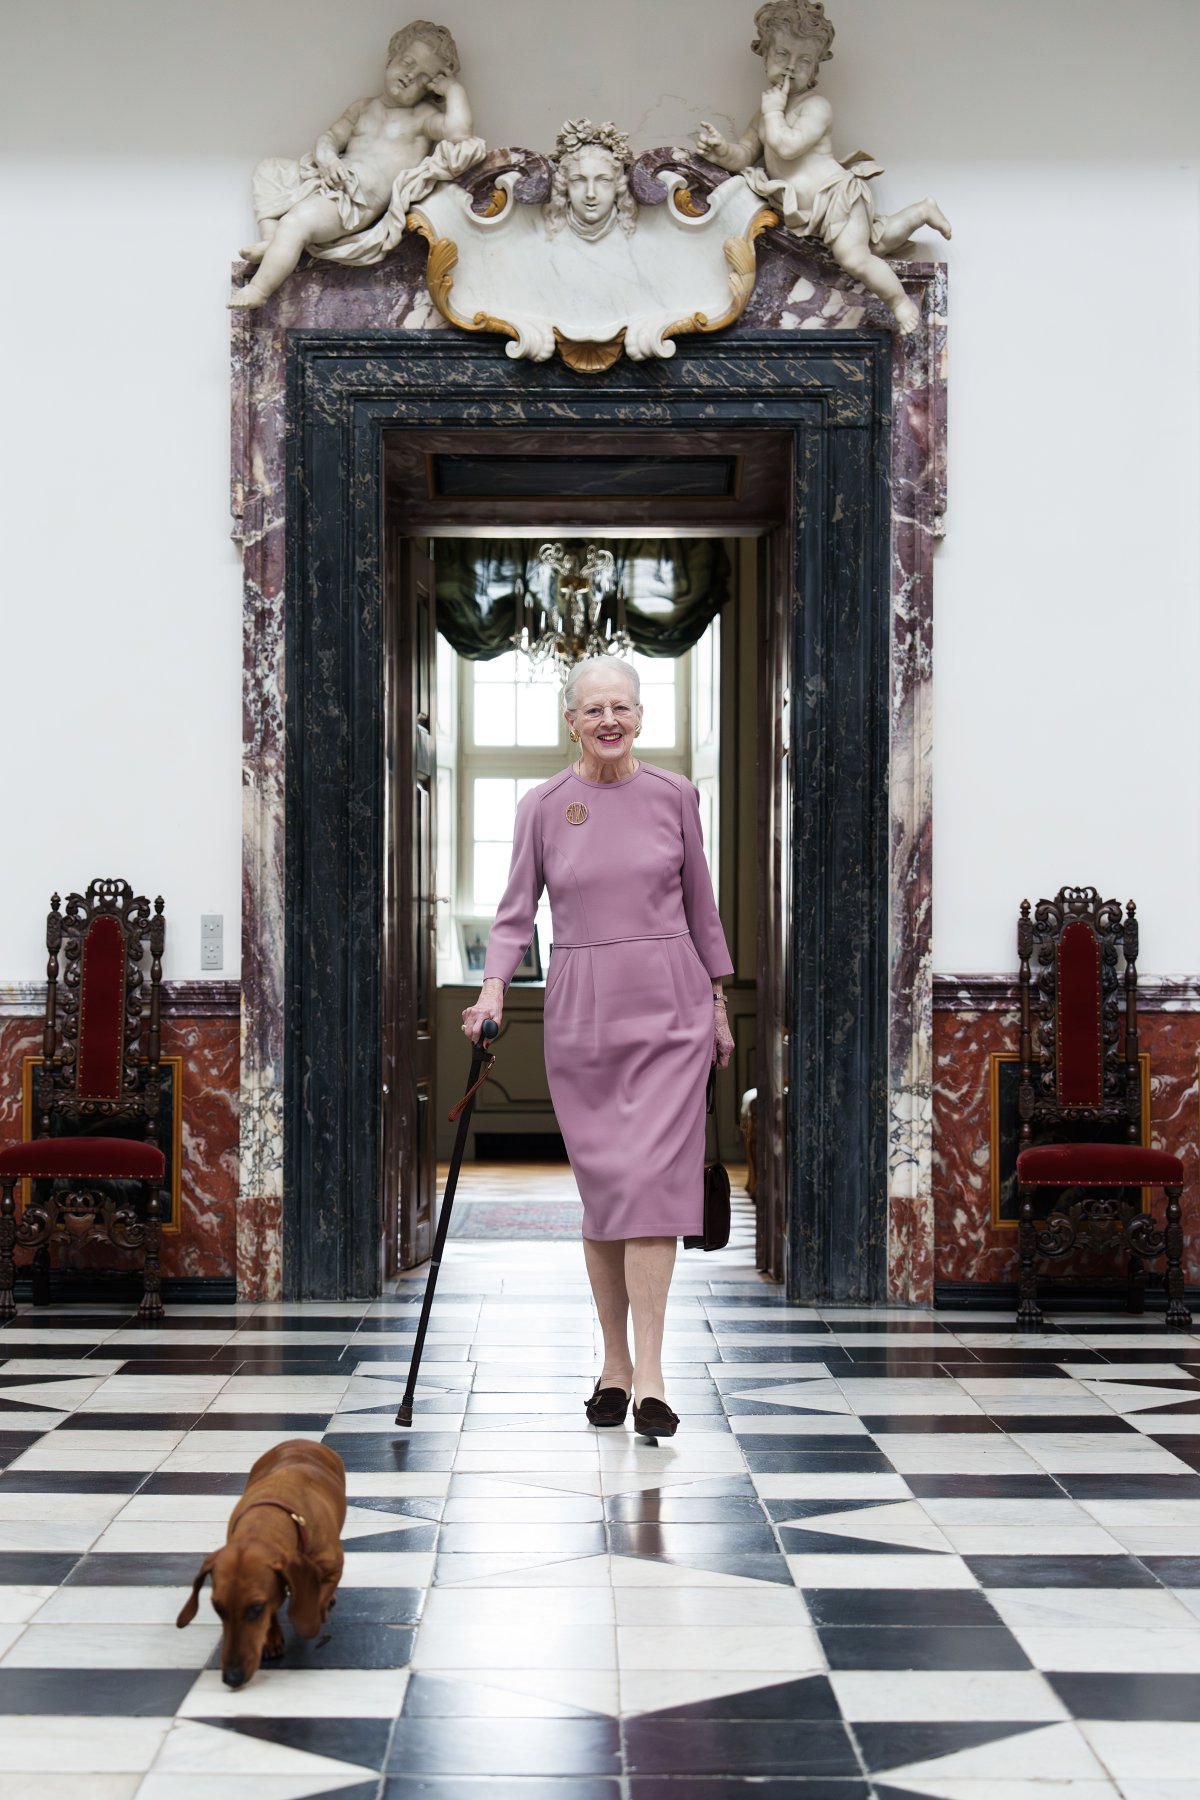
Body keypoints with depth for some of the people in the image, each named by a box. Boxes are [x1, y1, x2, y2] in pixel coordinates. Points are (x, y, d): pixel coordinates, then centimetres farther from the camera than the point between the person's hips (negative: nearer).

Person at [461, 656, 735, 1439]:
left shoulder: (674, 795, 2)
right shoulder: (543, 806, 2)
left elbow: (700, 905, 9)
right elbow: (517, 912, 3)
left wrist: (719, 1005, 11)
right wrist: (494, 989, -13)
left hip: (668, 1004, -1)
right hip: (581, 1007, 1)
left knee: (652, 1175, -11)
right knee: (601, 1184, 5)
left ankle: (649, 1372, -12)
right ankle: (616, 1362, 17)